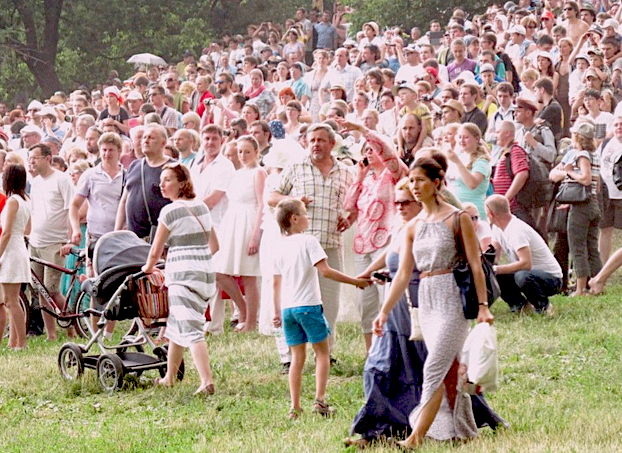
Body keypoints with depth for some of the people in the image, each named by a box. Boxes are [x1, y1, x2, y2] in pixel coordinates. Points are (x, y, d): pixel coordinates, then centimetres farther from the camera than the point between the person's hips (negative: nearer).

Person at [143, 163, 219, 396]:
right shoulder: (201, 206, 13)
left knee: (190, 330, -12)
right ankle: (169, 377, 30)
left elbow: (156, 251, -1)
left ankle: (207, 382, -23)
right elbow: (214, 245, 19)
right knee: (175, 325, 20)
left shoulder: (170, 211, -9)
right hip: (206, 272, 8)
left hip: (183, 273, -8)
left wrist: (149, 267, 18)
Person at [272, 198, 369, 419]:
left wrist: (277, 312, 22)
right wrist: (355, 281, -12)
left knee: (297, 356, 11)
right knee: (322, 351, 7)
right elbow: (325, 270, -17)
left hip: (287, 307, 6)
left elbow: (277, 283, 15)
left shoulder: (281, 247, 10)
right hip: (308, 305, -6)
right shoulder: (308, 241, -8)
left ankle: (295, 407, 8)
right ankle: (320, 400, -4)